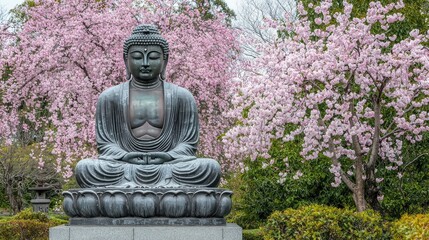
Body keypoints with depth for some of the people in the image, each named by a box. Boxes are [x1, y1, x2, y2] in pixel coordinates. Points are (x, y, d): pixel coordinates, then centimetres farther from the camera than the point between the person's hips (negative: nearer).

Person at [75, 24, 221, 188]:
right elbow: (105, 144, 5)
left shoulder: (182, 97, 11)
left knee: (211, 168, -27)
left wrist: (167, 157, -16)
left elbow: (188, 144, 5)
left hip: (169, 167, 0)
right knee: (84, 168, -28)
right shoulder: (110, 98, 11)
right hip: (125, 169, 0)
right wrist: (126, 157, -17)